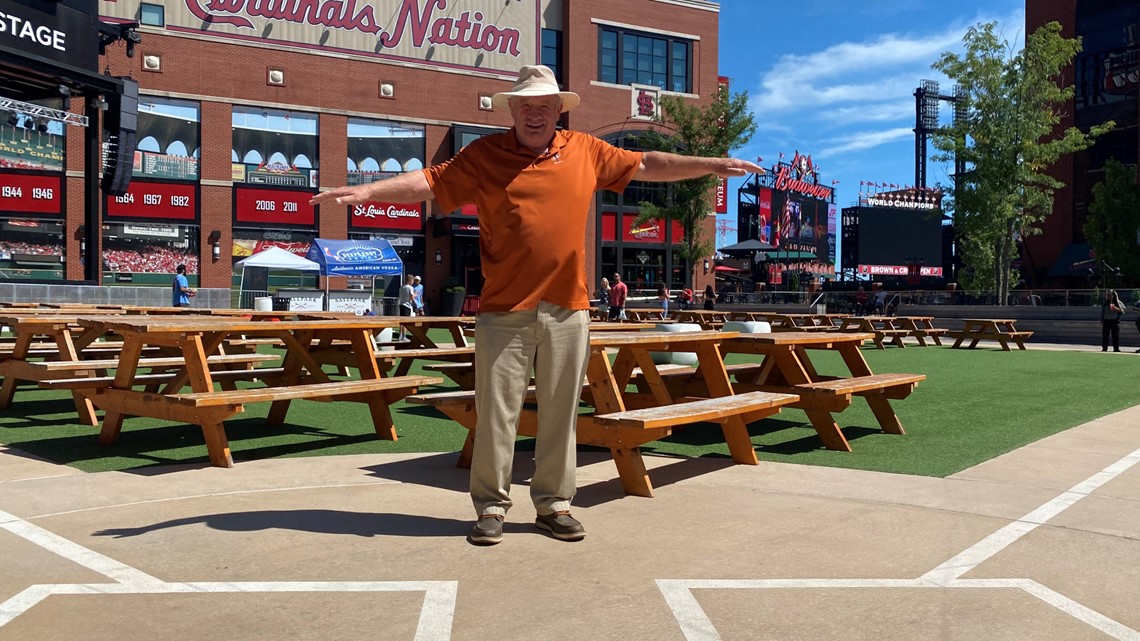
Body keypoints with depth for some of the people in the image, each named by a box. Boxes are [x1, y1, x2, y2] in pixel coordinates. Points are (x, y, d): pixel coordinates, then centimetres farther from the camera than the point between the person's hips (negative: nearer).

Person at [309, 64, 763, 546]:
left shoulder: (586, 151, 9)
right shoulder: (484, 154, 4)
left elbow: (647, 165, 17)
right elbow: (428, 181, 0)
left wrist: (712, 165, 17)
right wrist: (362, 191, -10)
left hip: (568, 310, 2)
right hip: (504, 311, -2)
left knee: (560, 412, 8)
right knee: (496, 411, 2)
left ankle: (553, 505, 21)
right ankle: (491, 506, 16)